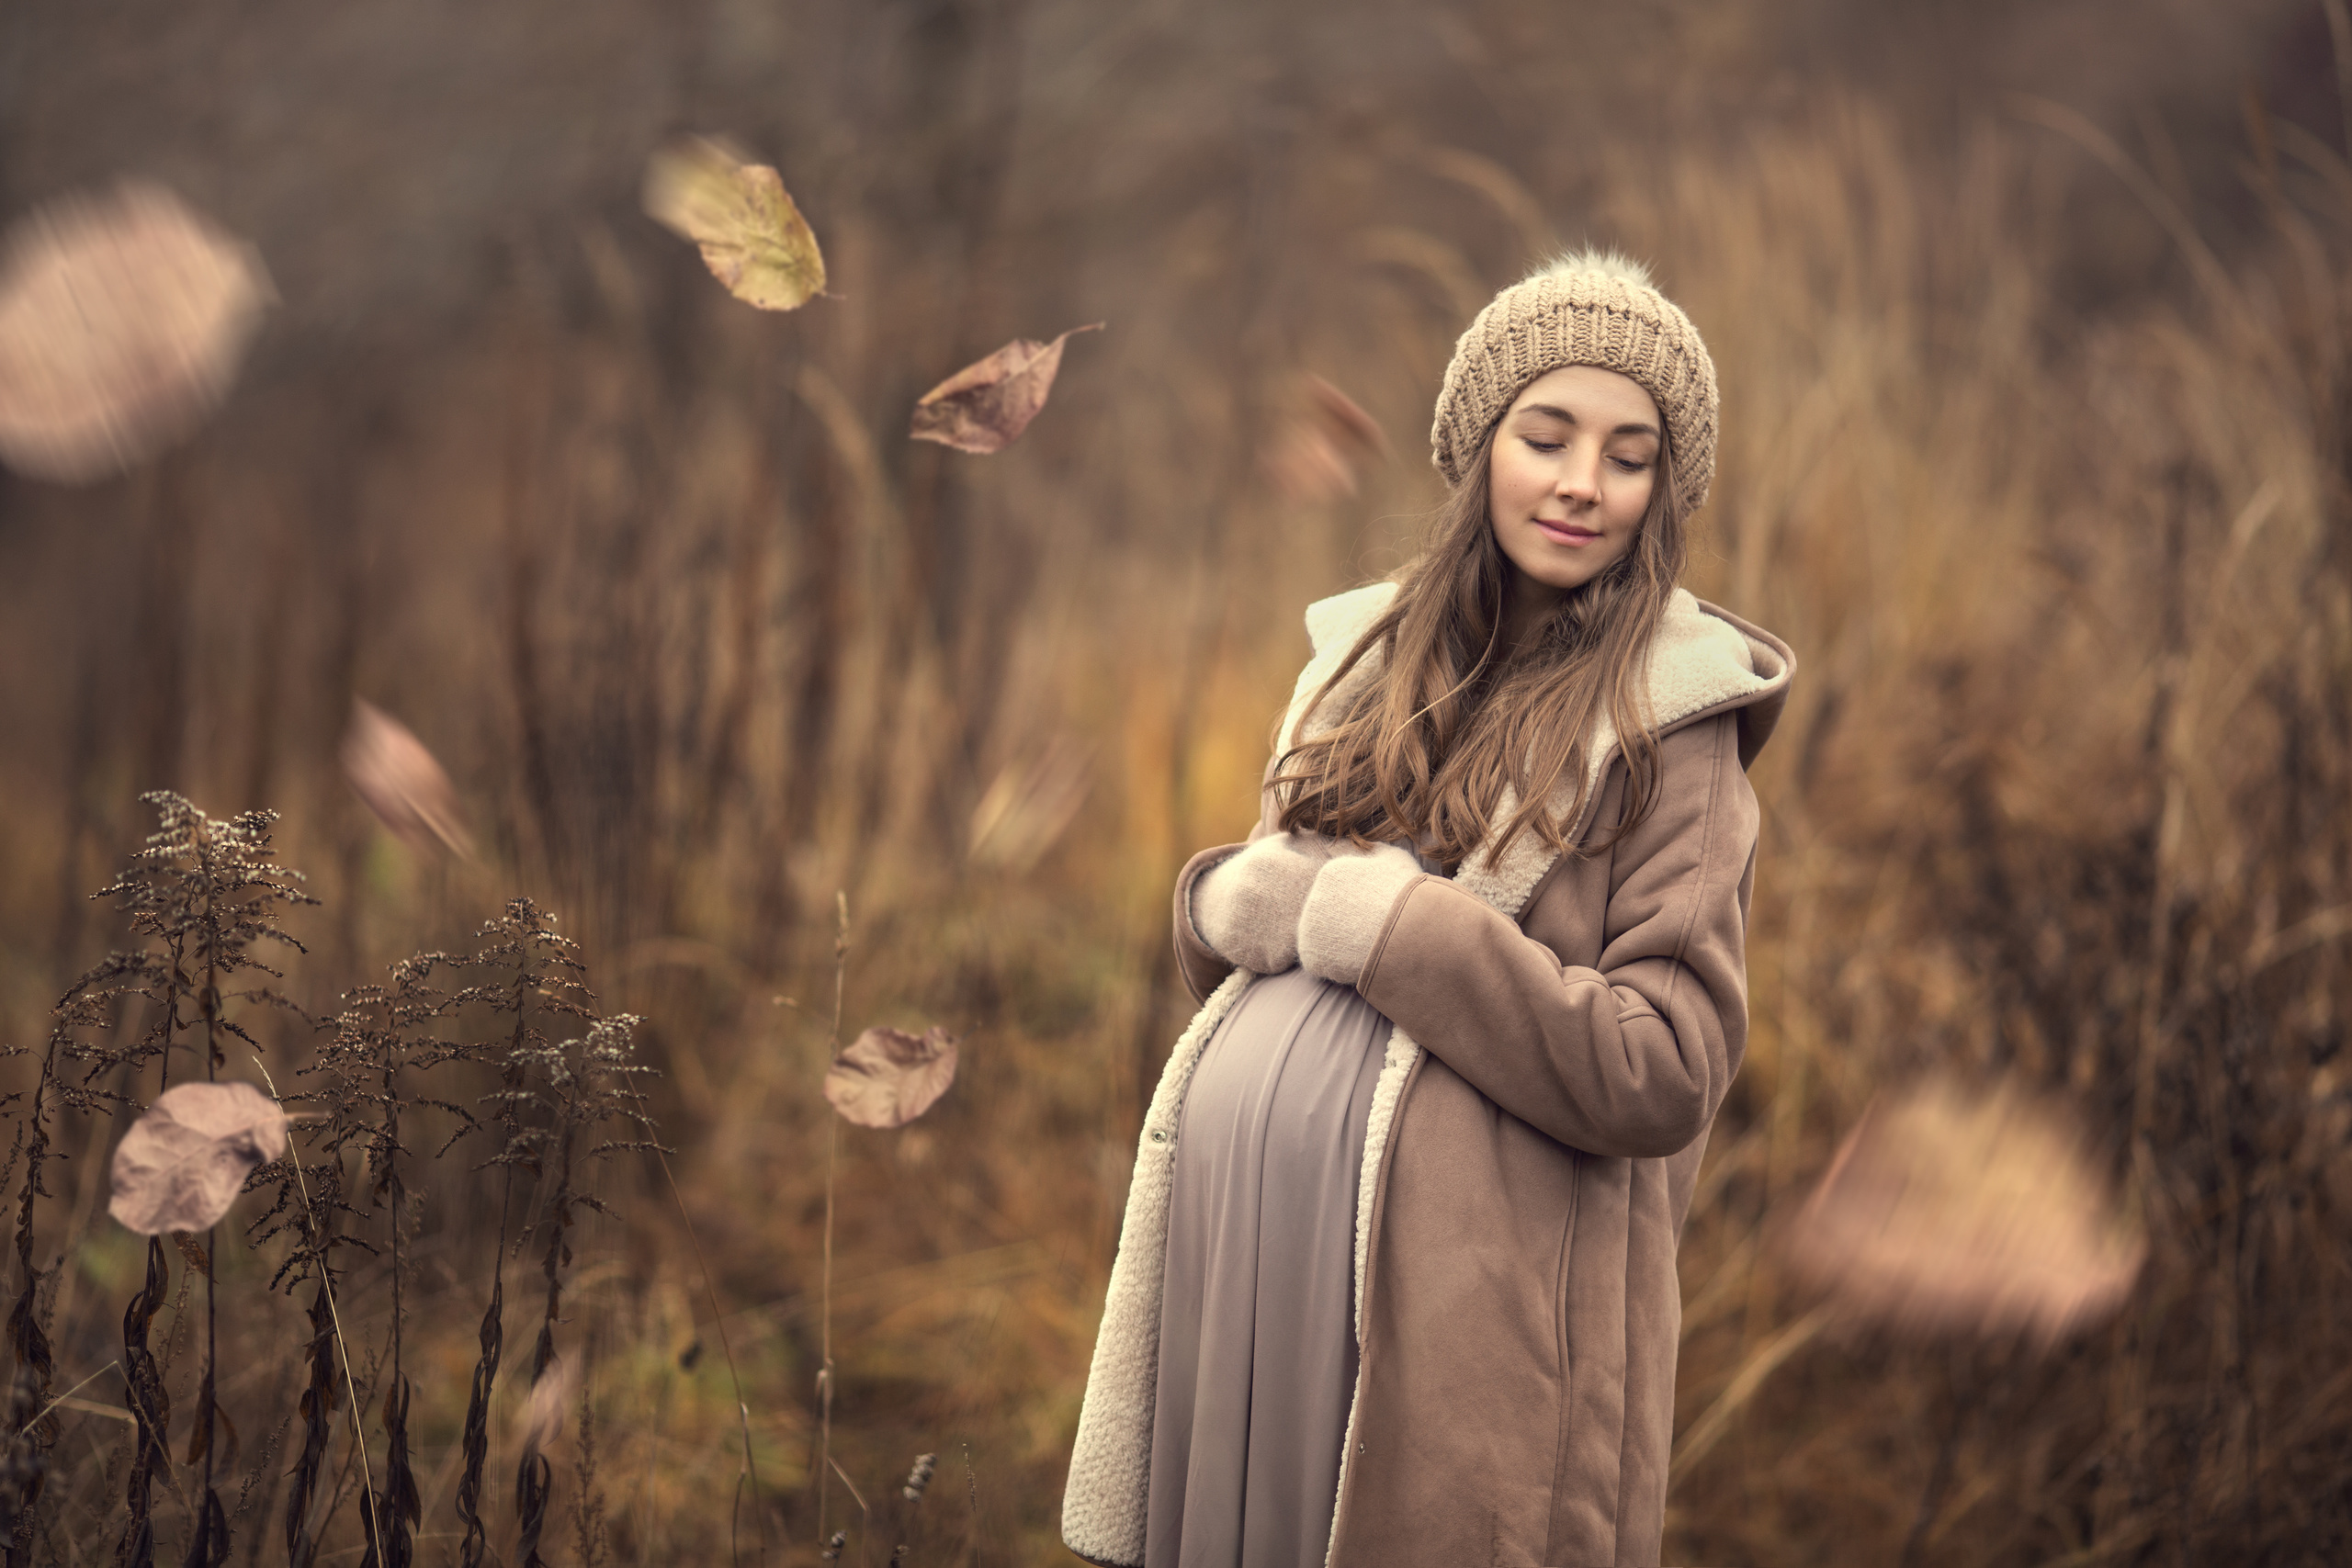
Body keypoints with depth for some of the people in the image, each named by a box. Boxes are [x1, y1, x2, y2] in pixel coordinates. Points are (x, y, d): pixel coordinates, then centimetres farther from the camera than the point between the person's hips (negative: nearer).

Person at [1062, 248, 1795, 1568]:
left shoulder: (1670, 724, -4)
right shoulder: (1371, 657, 11)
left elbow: (1665, 1073, -12)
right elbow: (1224, 916, 20)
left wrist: (1367, 916, -13)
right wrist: (1241, 898, -4)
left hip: (1466, 1291, -5)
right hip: (1235, 1241, 5)